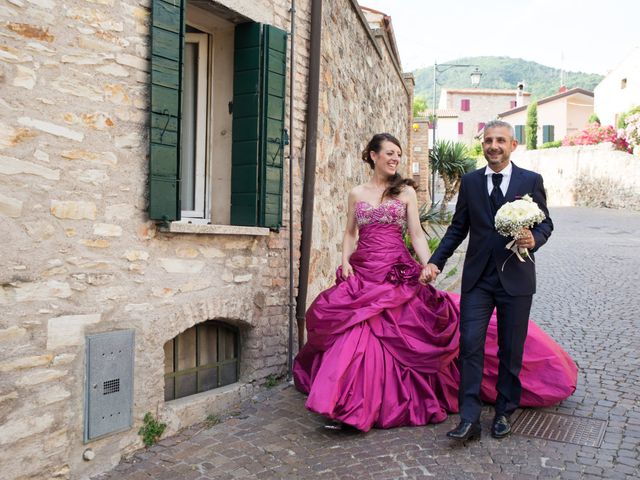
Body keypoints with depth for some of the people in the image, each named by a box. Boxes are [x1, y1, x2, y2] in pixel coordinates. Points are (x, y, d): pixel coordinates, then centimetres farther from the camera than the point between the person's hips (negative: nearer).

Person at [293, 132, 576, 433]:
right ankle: (345, 404, 7)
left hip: (397, 272, -1)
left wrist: (427, 264, -15)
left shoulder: (406, 191, 6)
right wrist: (345, 261, -3)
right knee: (355, 332, -6)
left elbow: (416, 233, 1)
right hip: (361, 273, 2)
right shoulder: (356, 194, 11)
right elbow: (350, 233, 14)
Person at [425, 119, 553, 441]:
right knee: (470, 344, -6)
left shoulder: (531, 180, 3)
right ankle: (469, 418, 1)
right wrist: (435, 261, -2)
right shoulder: (470, 182, 7)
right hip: (478, 277, 1)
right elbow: (458, 228, 8)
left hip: (516, 277, -1)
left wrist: (534, 239, -16)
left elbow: (545, 222, 7)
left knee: (511, 349, 9)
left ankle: (504, 413, 25)